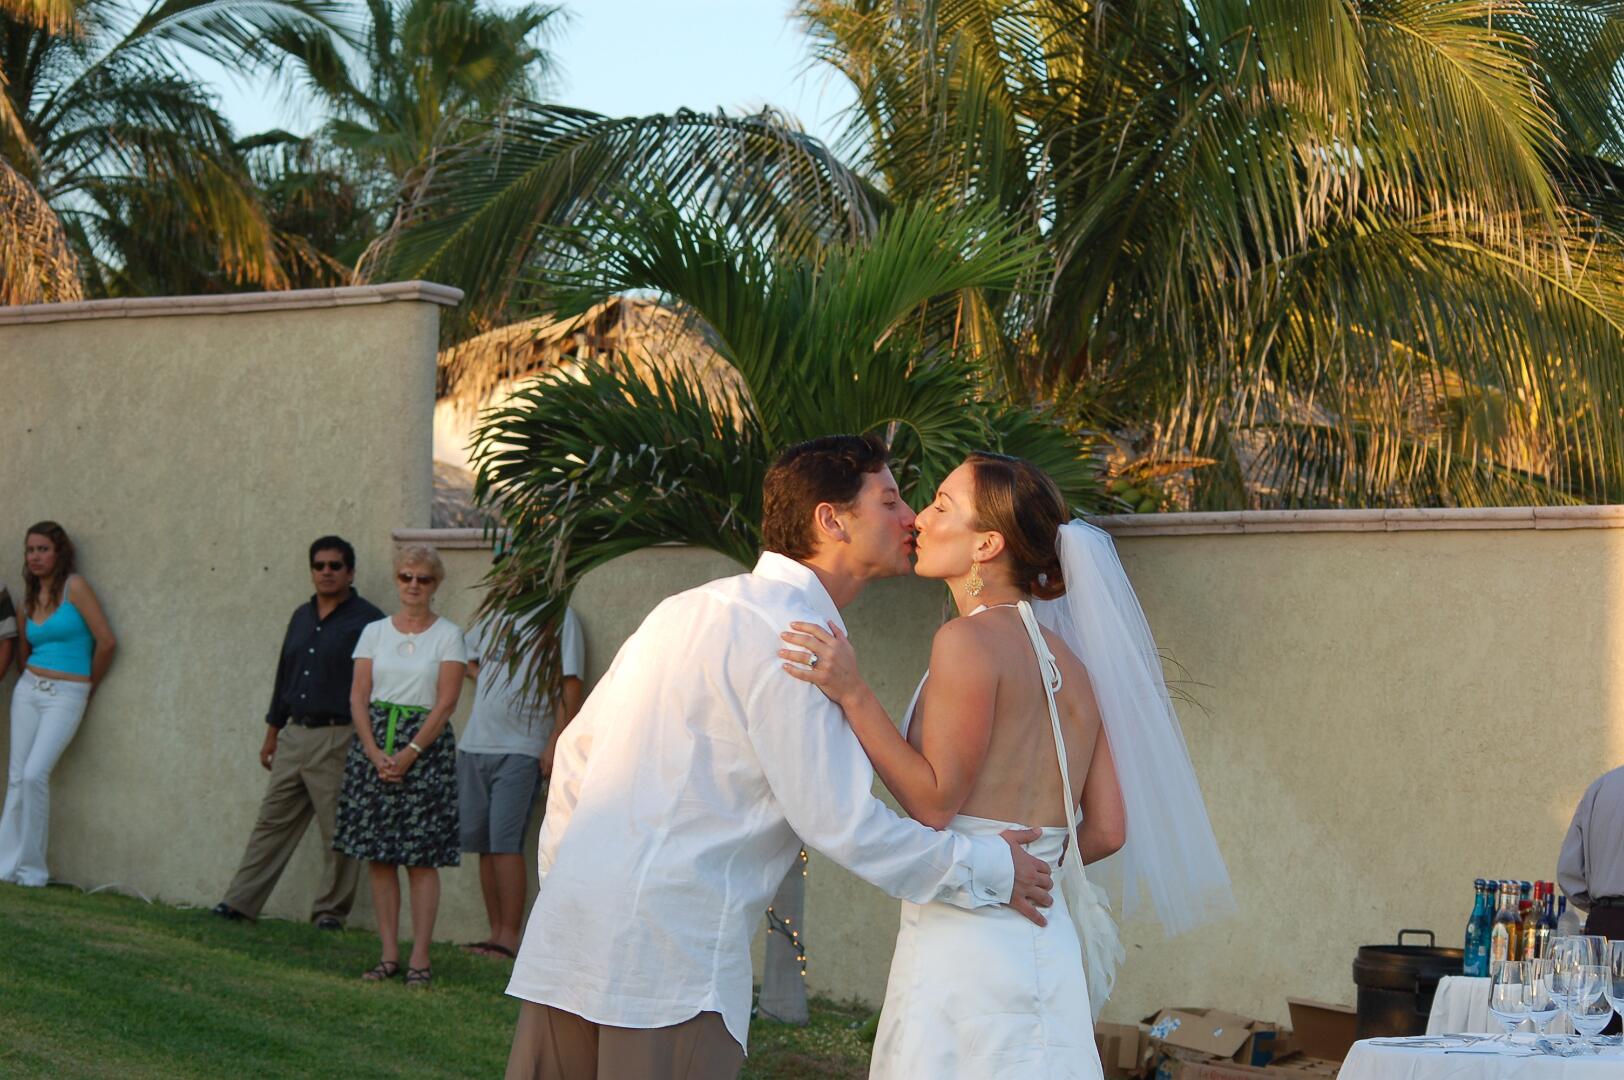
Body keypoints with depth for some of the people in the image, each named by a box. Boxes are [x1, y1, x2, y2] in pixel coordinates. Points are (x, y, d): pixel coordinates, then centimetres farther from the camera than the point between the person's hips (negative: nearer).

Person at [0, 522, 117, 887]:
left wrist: (91, 683, 3)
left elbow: (106, 640, -10)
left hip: (66, 696, -6)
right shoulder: (30, 598, 11)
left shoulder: (74, 587, -7)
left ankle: (31, 867, -6)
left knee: (35, 775, -16)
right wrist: (34, 678, 12)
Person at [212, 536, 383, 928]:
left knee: (338, 833, 0)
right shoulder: (302, 617, 16)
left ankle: (330, 912, 8)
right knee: (272, 822, 9)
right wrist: (272, 731, 22)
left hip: (337, 739, -6)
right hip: (294, 735, 7)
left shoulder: (366, 620, -6)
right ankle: (240, 902, 12)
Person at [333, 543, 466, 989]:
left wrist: (409, 754, -13)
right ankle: (388, 953, 7)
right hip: (373, 744, 3)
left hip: (426, 745, -3)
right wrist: (376, 753, -9)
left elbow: (446, 702, -5)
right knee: (378, 856, 2)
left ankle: (419, 957, -4)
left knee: (422, 859, -6)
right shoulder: (375, 632, 10)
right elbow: (358, 697, 5)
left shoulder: (448, 634, 2)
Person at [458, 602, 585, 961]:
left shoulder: (559, 618, -2)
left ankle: (509, 937, -12)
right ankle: (496, 933, 11)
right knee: (484, 844, 6)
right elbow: (466, 655, 33)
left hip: (521, 749, -6)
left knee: (505, 842, -14)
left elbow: (570, 686, -6)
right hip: (474, 744, 6)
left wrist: (555, 744, -13)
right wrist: (481, 677, 12)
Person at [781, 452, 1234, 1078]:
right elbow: (1107, 829, 11)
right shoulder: (1068, 661, 13)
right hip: (1043, 946, 8)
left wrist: (852, 694, -15)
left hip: (968, 942, -8)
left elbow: (934, 799, -13)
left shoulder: (969, 640, -10)